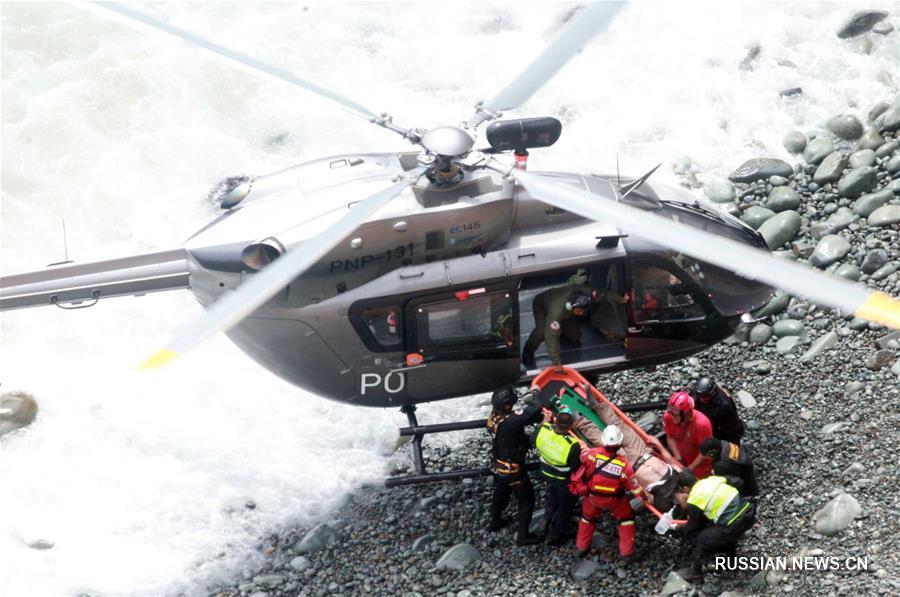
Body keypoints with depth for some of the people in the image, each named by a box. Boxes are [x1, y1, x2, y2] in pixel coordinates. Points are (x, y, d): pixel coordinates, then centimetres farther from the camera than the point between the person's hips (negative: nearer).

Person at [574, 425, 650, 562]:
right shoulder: (624, 464, -28)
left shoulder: (593, 454, -30)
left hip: (593, 497, 1)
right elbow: (634, 486, -18)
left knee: (588, 517, 29)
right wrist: (646, 497, 0)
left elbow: (581, 455, -7)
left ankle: (581, 548, 40)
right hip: (613, 500, -1)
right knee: (626, 517, 24)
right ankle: (626, 552, 24)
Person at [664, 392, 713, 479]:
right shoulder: (668, 417, -23)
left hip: (699, 461, -4)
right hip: (681, 459, 4)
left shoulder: (702, 424, -35)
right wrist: (678, 458, -16)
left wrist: (691, 468, -24)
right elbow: (670, 438, -8)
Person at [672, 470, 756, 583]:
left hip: (735, 525, -7)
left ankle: (694, 573, 24)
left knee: (702, 539, 12)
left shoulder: (694, 501, -4)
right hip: (749, 511, 7)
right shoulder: (711, 480, 11)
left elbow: (691, 529, 8)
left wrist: (680, 528, 32)